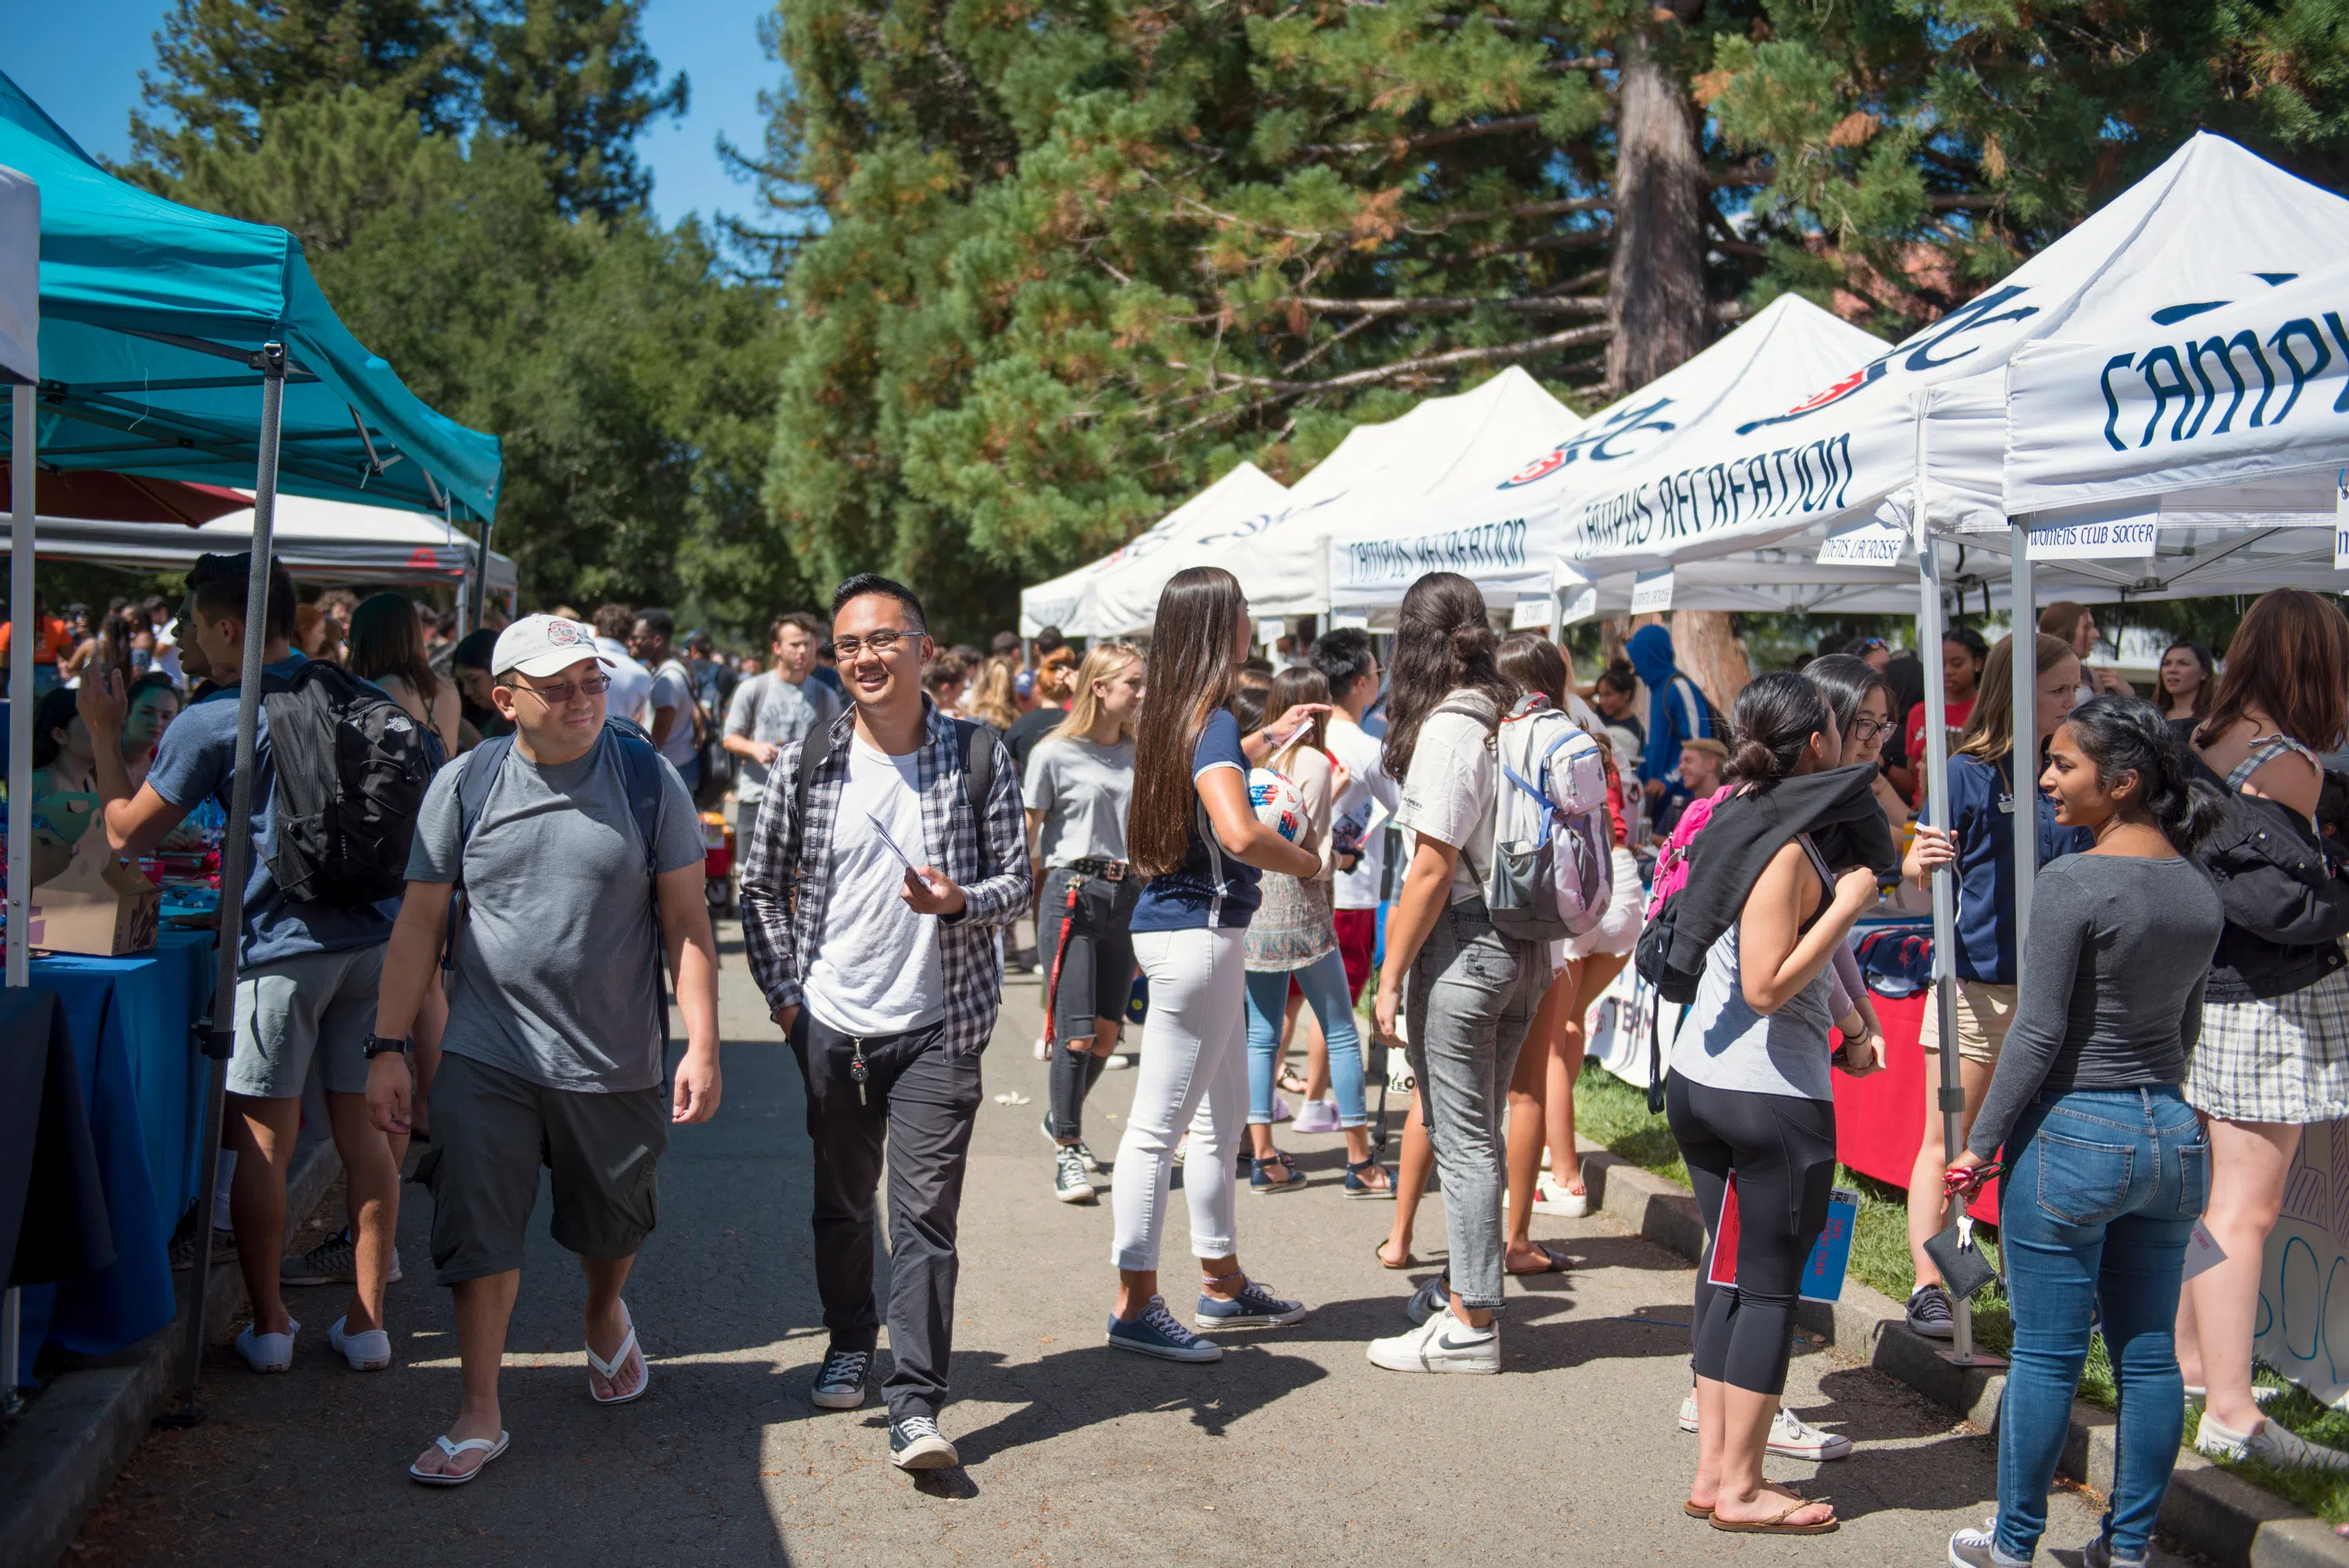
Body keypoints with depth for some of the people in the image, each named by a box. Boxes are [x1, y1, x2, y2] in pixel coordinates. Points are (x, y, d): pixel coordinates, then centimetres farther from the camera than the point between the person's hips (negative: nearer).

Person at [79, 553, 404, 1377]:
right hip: (372, 938, 5)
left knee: (263, 1144, 6)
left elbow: (126, 832, -1)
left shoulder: (212, 723, -9)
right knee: (364, 1130, 9)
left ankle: (268, 1324, 14)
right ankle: (366, 1319, 14)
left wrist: (104, 734, 11)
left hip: (280, 946, -5)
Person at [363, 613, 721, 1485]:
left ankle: (605, 1317, 49)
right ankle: (480, 1416, 15)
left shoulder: (646, 779, -4)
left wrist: (702, 1046, -8)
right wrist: (388, 1049, 0)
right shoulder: (465, 784, -2)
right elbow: (420, 923, 3)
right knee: (479, 1234, 1)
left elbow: (686, 920, -3)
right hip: (487, 1056, 0)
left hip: (615, 1060, 0)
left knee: (613, 1227, 17)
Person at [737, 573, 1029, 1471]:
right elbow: (761, 888, 9)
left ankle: (917, 1402, -3)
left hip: (939, 1026, -2)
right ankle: (850, 1346, 38)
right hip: (831, 1025, 2)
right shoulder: (805, 765, 1)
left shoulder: (979, 758, -2)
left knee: (925, 1213, -7)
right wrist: (783, 993, 1)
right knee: (841, 1202, 16)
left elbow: (1015, 881, 1)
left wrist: (958, 899, -20)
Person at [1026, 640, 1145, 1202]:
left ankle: (1061, 1120, 33)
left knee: (1108, 1031, 10)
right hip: (1072, 892, -5)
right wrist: (1041, 902, 2)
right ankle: (1068, 1152, 5)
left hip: (1127, 897, 5)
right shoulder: (1054, 754, -3)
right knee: (1075, 1032, -8)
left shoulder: (1138, 754, 10)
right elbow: (1026, 838, 0)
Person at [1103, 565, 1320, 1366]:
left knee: (1222, 1118, 18)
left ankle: (1224, 1284, 30)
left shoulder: (1172, 713, 10)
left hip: (1187, 928, 10)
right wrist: (1306, 861, -15)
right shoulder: (1212, 721, -18)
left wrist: (1264, 741, 35)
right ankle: (1136, 1306, 5)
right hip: (1198, 933, -10)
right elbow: (1239, 834, -33)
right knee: (1158, 1126, -3)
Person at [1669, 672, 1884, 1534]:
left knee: (1727, 1269, 15)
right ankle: (1741, 1487, 10)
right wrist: (1848, 904, -17)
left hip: (1699, 1076, 9)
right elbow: (1766, 987, -22)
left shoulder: (1736, 823, 10)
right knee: (1771, 1285, 2)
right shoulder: (1786, 849, -18)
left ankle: (1713, 1466, 20)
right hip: (1773, 1096, -9)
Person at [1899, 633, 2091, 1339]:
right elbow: (1918, 869, -9)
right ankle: (1927, 1287, 5)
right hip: (1977, 981, -4)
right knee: (1946, 1141, 1)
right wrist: (1921, 861, -30)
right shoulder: (1971, 772, -6)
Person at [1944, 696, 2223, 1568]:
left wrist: (1981, 1144, -7)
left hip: (2073, 1135, -7)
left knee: (2046, 1355, 4)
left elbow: (2038, 1033, -15)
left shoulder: (2074, 881, -15)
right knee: (2148, 1354, 13)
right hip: (2172, 1135, 7)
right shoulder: (2199, 890, 6)